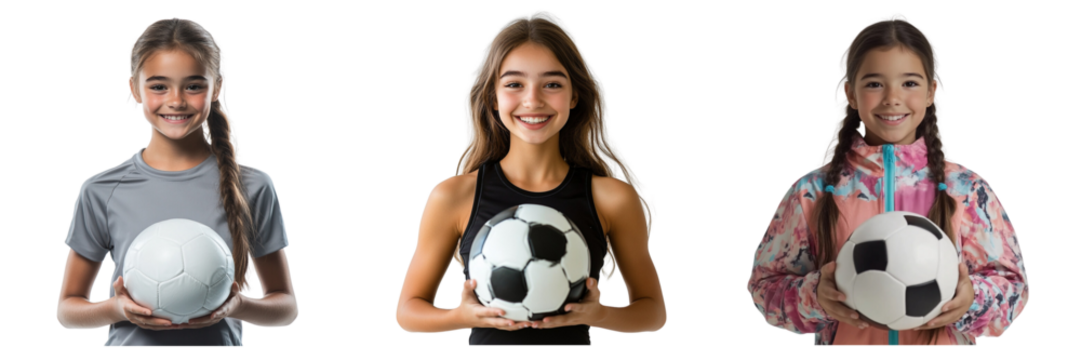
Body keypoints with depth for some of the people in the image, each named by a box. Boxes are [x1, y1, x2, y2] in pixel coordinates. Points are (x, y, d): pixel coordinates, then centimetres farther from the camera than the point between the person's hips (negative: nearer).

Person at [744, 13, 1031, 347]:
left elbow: (1012, 283, -2)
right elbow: (765, 284, -4)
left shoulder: (968, 190, -5)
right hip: (844, 340, 0)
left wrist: (971, 300, -22)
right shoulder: (813, 192, -6)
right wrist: (814, 298, -22)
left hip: (943, 338, 0)